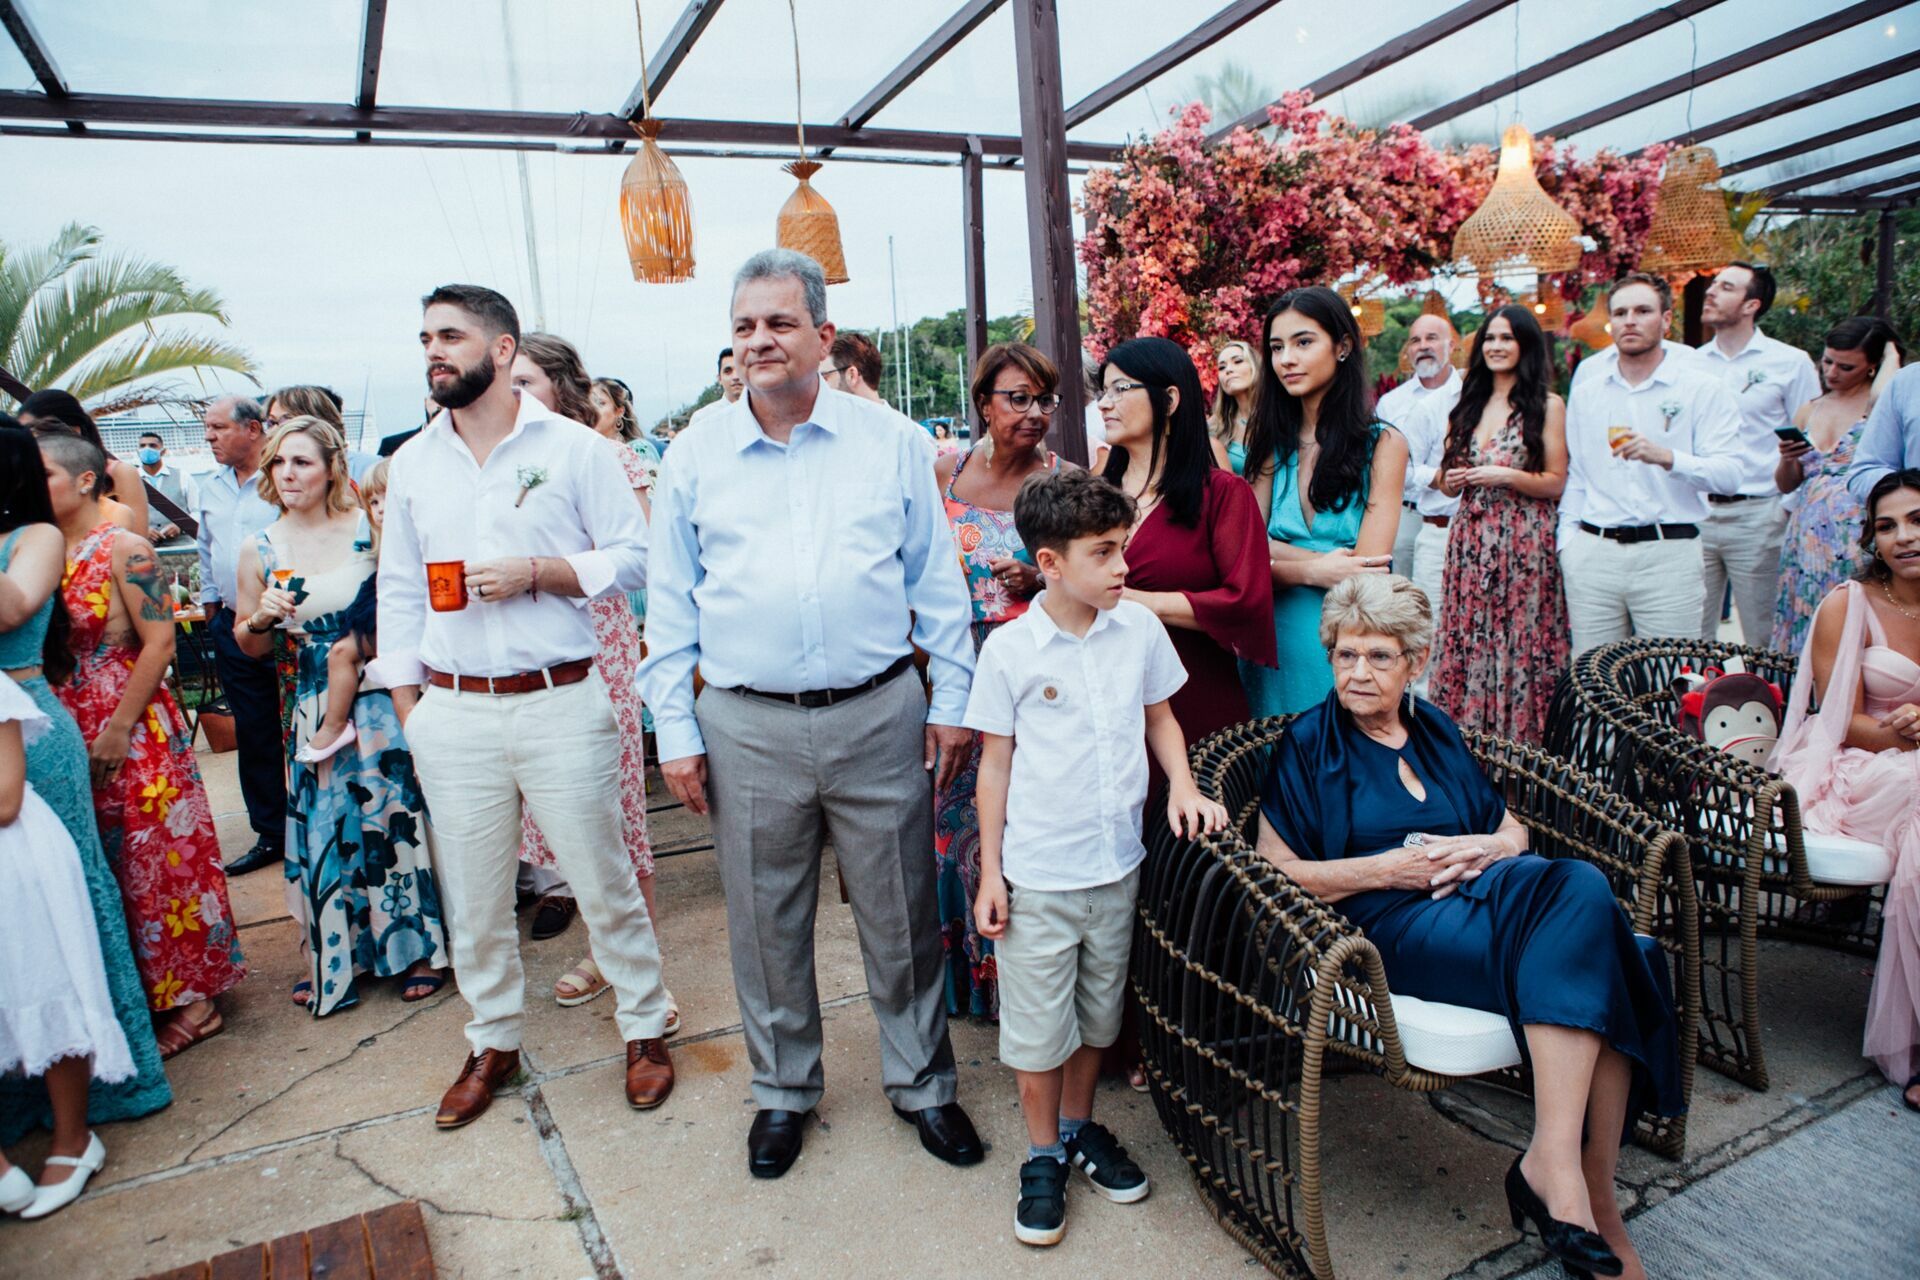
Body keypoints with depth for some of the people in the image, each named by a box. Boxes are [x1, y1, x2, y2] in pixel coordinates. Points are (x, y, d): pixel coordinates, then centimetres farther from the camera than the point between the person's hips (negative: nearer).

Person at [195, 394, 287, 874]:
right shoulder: (210, 489, 13)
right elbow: (207, 554, 23)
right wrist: (212, 607, 20)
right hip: (234, 629, 7)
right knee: (253, 735, 11)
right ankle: (270, 835, 21)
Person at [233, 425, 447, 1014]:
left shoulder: (371, 529, -6)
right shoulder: (261, 552, 2)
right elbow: (250, 646, 11)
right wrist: (262, 618, -8)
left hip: (383, 704, -2)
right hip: (315, 714, 3)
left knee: (395, 819, 5)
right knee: (324, 833, 9)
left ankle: (416, 949, 23)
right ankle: (334, 961, 27)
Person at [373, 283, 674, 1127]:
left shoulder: (571, 446, -1)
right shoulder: (411, 463, 11)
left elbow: (634, 557, -3)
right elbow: (399, 592, 13)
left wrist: (535, 571, -16)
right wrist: (406, 708, 8)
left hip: (560, 704, -4)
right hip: (453, 713, 4)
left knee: (602, 879, 5)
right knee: (471, 894, 13)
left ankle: (644, 1029, 25)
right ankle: (493, 1043, 33)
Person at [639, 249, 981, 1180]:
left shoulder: (889, 441, 3)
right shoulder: (694, 458, 5)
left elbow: (936, 581, 6)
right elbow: (669, 606, 6)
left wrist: (950, 700, 3)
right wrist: (675, 731, 2)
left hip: (878, 717, 0)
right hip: (747, 728, 1)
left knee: (901, 915, 11)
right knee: (765, 924, 13)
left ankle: (921, 1083, 33)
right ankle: (783, 1091, 36)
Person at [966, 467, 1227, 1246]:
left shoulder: (1140, 629, -3)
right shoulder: (1009, 649, -11)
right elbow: (996, 761, -5)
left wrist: (1182, 783, -7)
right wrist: (989, 873, -4)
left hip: (1118, 862, 4)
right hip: (1037, 875, -3)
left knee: (1097, 1012, 20)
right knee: (1037, 1024, 9)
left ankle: (1080, 1128, 42)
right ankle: (1043, 1155, 31)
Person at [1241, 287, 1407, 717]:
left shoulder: (1382, 443, -4)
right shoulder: (1273, 444, 7)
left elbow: (1366, 572, -13)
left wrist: (1286, 561, -14)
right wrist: (1315, 568, -16)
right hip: (1272, 642, 3)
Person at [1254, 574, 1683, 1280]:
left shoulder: (1436, 730, 21)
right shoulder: (1308, 743, 5)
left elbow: (1514, 829, 26)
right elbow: (1275, 873, -2)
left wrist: (1486, 848, 2)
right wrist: (1385, 867, -9)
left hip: (1485, 898, 5)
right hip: (1397, 929, -5)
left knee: (1584, 887, -29)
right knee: (1587, 943, -29)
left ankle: (1555, 1163, -24)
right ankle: (1591, 1200, -23)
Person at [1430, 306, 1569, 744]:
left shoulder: (1547, 405, 1)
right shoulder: (1468, 405, 16)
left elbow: (1556, 482, -2)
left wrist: (1506, 476, -16)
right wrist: (1452, 480, -1)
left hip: (1524, 541, -4)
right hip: (1470, 540, 4)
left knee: (1518, 644, -4)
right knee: (1467, 641, 2)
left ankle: (1520, 744, 6)